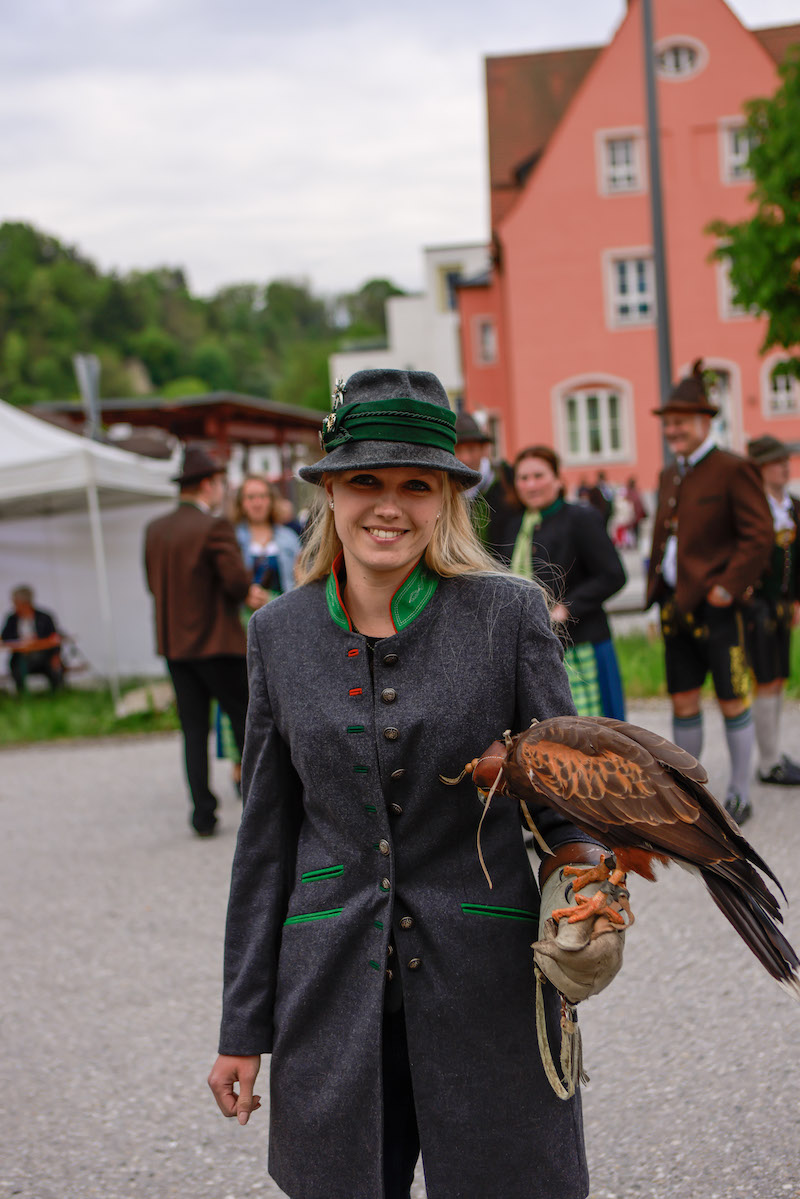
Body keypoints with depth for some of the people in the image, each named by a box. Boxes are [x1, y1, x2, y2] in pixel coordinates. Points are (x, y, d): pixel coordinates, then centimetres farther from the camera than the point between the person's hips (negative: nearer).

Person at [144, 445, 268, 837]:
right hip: (216, 642, -6)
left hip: (173, 643, 6)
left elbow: (154, 584, 13)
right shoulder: (215, 527, -13)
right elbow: (237, 581, -20)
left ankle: (203, 815, 6)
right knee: (245, 719, 7)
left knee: (194, 730, 7)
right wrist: (249, 593, 5)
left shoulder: (155, 529, 8)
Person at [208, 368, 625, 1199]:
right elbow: (266, 837, 7)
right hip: (333, 996, 2)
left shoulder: (510, 615, -5)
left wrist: (582, 864, -23)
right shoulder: (280, 633, 3)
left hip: (486, 989, -2)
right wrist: (243, 1027, 8)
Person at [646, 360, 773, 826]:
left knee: (733, 700, 2)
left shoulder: (733, 470, -8)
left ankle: (741, 795, 12)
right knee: (684, 700, 10)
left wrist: (728, 587, -17)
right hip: (676, 607, 7)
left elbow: (759, 535, -13)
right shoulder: (670, 475, 15)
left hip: (716, 608, -7)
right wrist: (658, 593, 13)